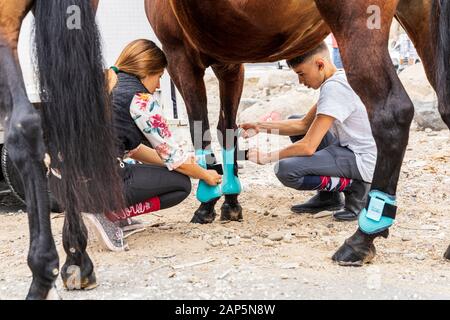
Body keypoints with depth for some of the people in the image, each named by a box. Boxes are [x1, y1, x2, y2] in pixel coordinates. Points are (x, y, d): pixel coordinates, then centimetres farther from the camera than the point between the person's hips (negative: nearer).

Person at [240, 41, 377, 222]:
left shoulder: (334, 88, -21)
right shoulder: (336, 82, 9)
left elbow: (308, 147, -24)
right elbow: (304, 124, 14)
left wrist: (267, 157, -11)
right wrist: (261, 127, 8)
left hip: (362, 161, -11)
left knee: (285, 169, -23)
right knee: (294, 122, 21)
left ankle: (353, 187, -4)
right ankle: (329, 197, 17)